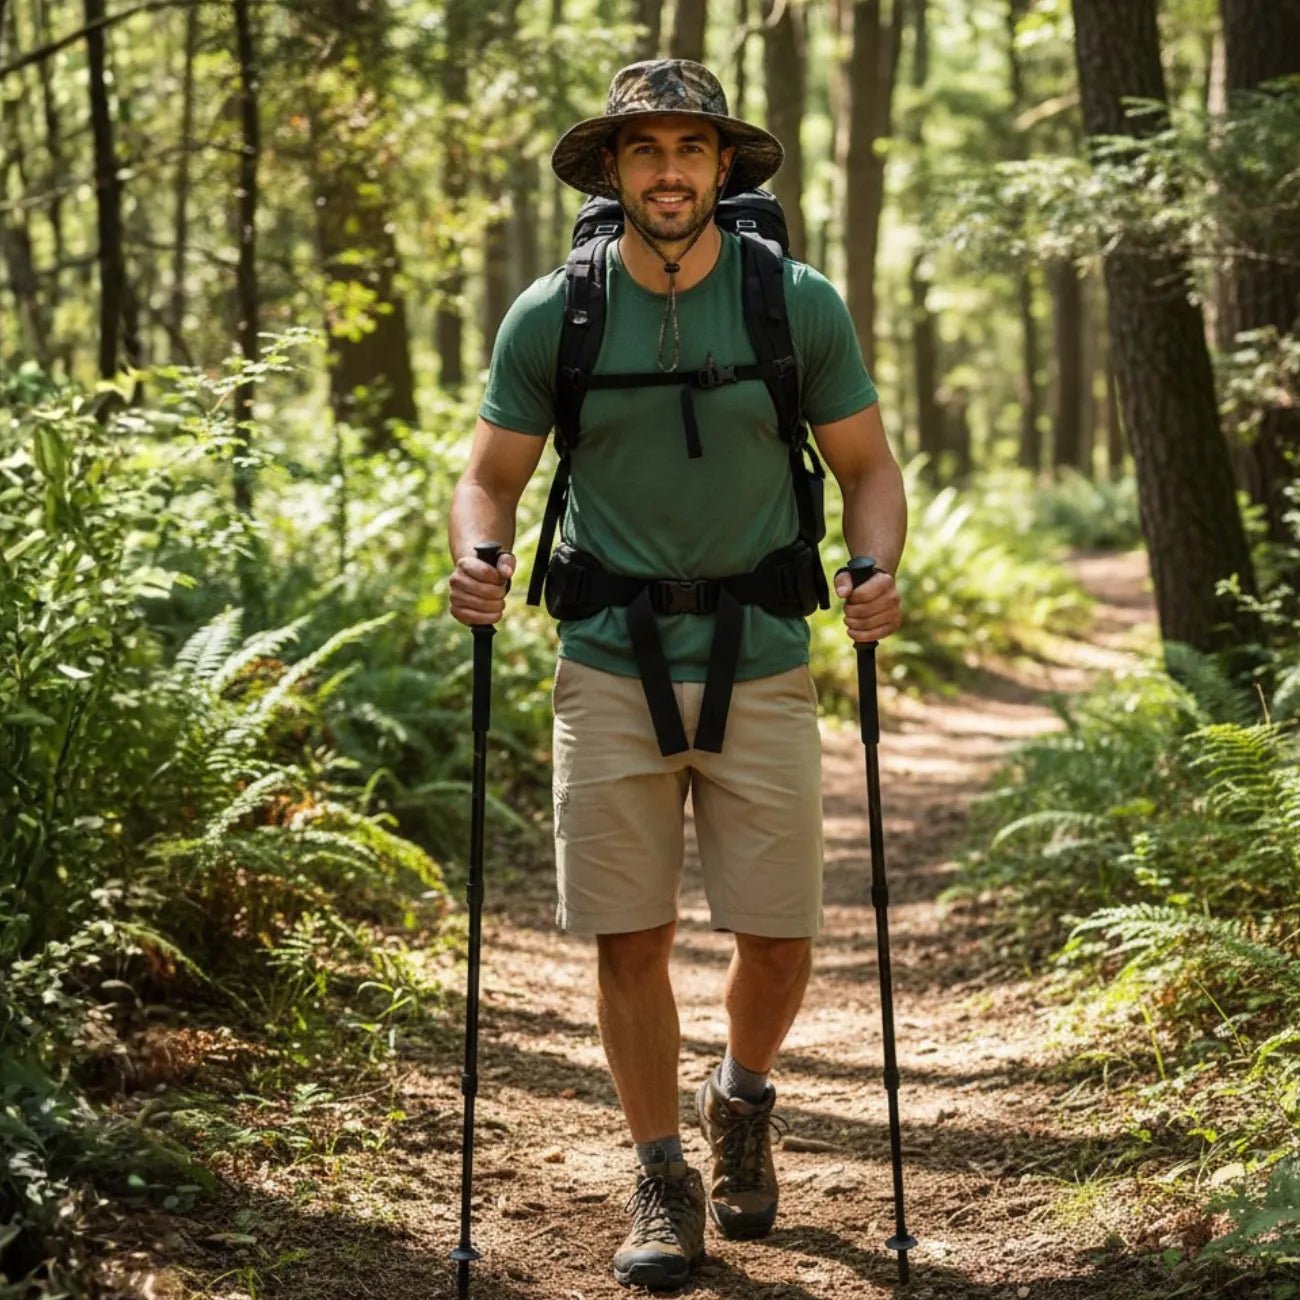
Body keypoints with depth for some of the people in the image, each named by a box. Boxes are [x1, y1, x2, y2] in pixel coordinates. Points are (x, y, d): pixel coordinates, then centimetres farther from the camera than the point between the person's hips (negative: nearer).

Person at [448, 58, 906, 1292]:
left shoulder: (800, 305, -1)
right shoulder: (549, 317, 0)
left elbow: (867, 464, 7)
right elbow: (491, 475, 8)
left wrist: (876, 567, -12)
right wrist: (476, 560, -13)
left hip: (762, 664, 0)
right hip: (610, 667, 0)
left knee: (778, 936, 1)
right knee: (627, 937, -1)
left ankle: (741, 1097, 34)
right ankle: (662, 1187, 16)